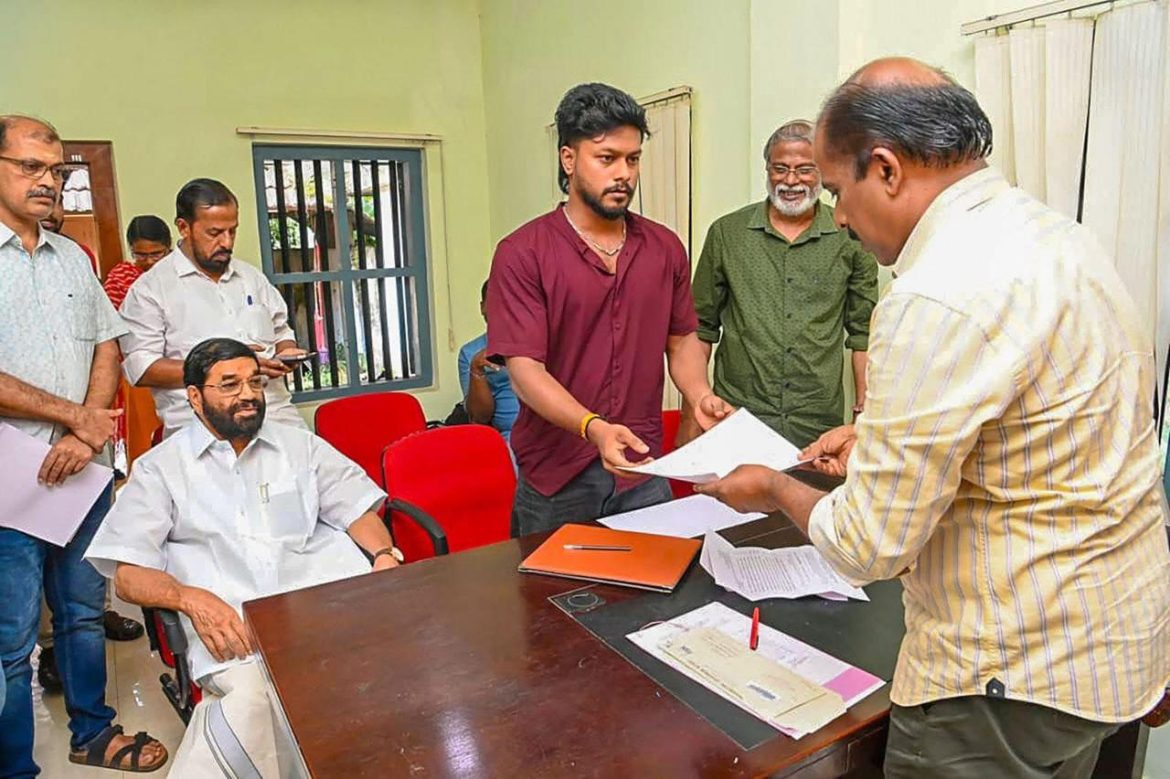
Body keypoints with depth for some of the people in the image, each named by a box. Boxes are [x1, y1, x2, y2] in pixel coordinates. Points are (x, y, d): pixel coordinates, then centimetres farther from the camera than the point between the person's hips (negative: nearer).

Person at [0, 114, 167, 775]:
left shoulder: (73, 257, 12)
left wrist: (86, 433, -5)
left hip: (83, 467, 5)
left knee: (85, 609, 17)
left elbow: (107, 347, 10)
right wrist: (77, 416, -11)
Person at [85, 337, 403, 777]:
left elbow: (357, 509, 18)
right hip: (233, 626, -2)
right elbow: (127, 573, 8)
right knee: (252, 694, -36)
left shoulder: (300, 445, 22)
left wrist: (385, 554, -5)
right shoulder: (160, 468, 15)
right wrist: (191, 598, -12)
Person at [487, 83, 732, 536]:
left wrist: (700, 396, -5)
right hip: (556, 480, -3)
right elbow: (525, 369, -15)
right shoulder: (522, 254, -9)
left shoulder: (665, 248, 7)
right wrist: (594, 428, -29)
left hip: (644, 471, 4)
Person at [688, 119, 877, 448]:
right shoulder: (726, 233, 2)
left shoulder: (850, 239, 2)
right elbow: (701, 327, 6)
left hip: (820, 422, 1)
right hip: (737, 413, 0)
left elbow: (863, 332, 7)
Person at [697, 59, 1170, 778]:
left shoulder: (938, 300, -29)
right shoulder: (1056, 233, 3)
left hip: (1018, 671, -9)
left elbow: (869, 548, -24)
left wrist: (777, 490, -6)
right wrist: (883, 439, 13)